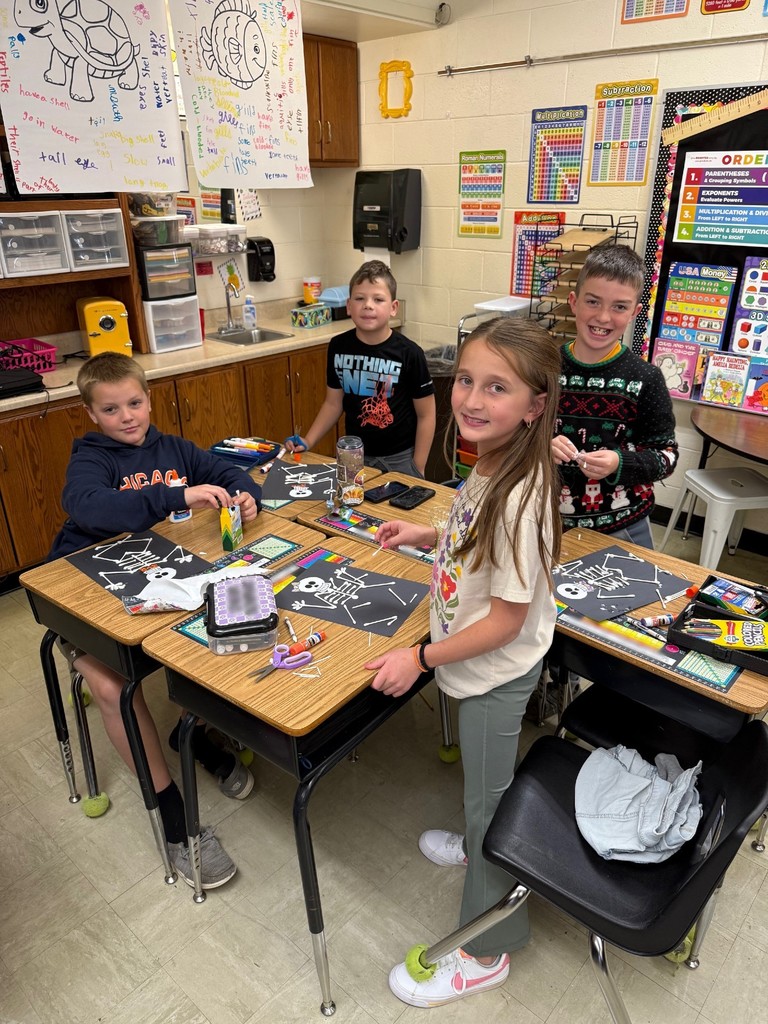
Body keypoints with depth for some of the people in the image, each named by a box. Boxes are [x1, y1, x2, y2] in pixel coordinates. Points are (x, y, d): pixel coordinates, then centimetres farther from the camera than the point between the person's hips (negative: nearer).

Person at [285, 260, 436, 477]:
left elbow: (426, 416, -7)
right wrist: (308, 441, -2)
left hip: (399, 459, -3)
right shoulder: (338, 347, -4)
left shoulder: (409, 353, -14)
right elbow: (333, 402, 8)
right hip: (353, 455, 3)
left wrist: (417, 469, -9)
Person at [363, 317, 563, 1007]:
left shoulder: (519, 495, -33)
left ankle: (485, 953, 36)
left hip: (496, 673, -8)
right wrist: (428, 536, 4)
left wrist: (422, 657, -19)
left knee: (488, 801, 12)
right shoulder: (492, 467, -6)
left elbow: (507, 619, -27)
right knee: (483, 787, 31)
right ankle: (481, 846, 60)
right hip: (478, 666, 8)